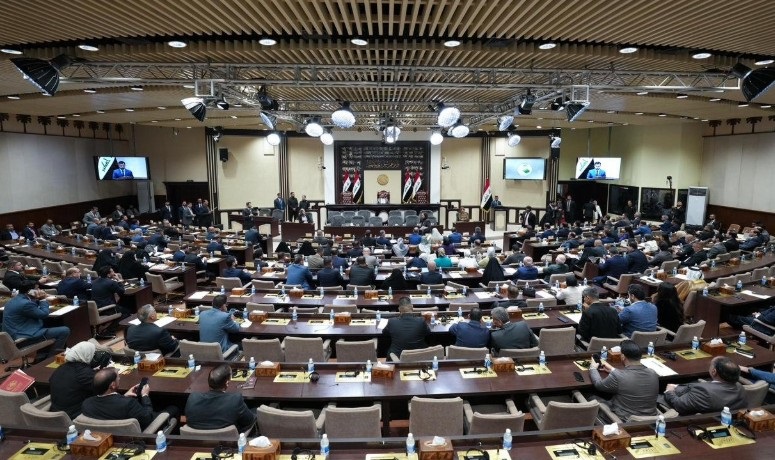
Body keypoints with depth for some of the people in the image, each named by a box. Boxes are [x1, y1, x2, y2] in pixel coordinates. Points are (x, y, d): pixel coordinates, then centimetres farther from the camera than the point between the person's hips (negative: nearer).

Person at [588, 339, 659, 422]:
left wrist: (593, 368, 13)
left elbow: (599, 385, -6)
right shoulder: (654, 374, -9)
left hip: (624, 421, -6)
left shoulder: (617, 376, -27)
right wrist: (612, 369, 23)